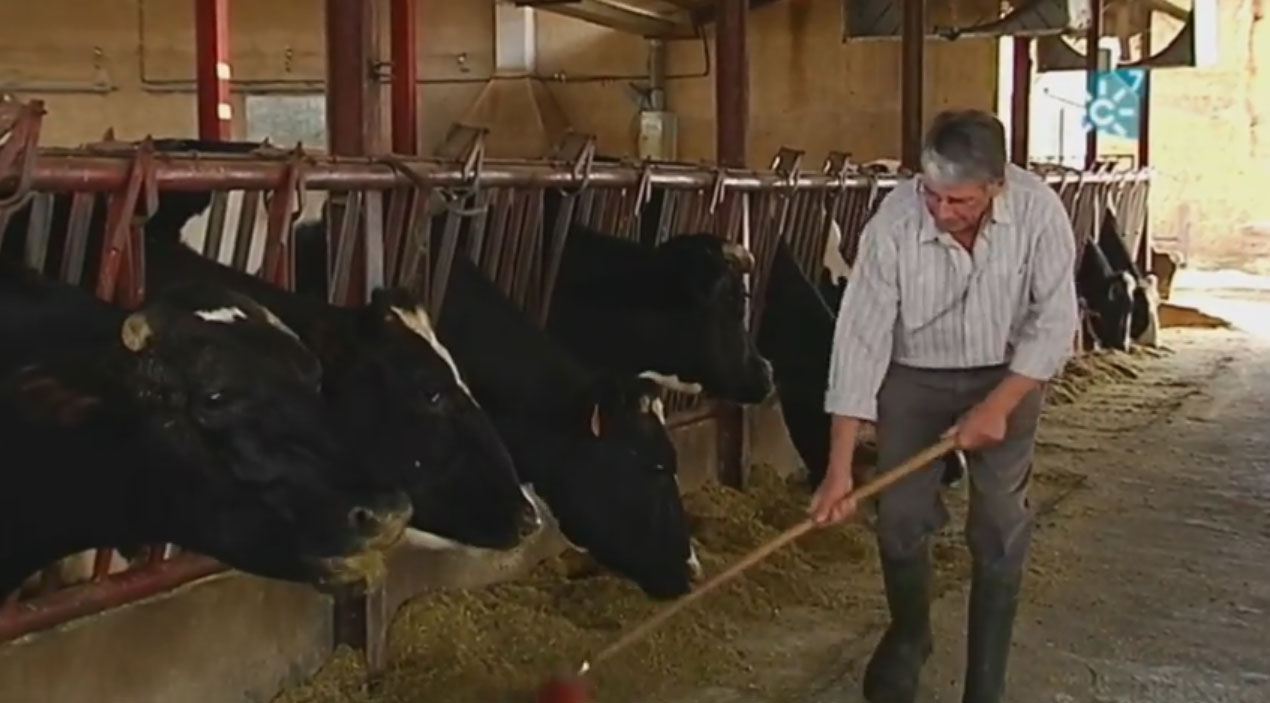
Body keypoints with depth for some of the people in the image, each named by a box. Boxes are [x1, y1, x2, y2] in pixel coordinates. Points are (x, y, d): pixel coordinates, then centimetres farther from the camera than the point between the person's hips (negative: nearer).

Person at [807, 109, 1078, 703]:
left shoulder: (1038, 211, -26)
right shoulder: (893, 223, -27)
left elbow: (1054, 321, -15)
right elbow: (860, 338, -26)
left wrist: (997, 406, -22)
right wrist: (839, 469, -28)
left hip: (1007, 376, 0)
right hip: (914, 377, 0)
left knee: (999, 532, -1)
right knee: (900, 519, 0)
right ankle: (908, 636, 30)